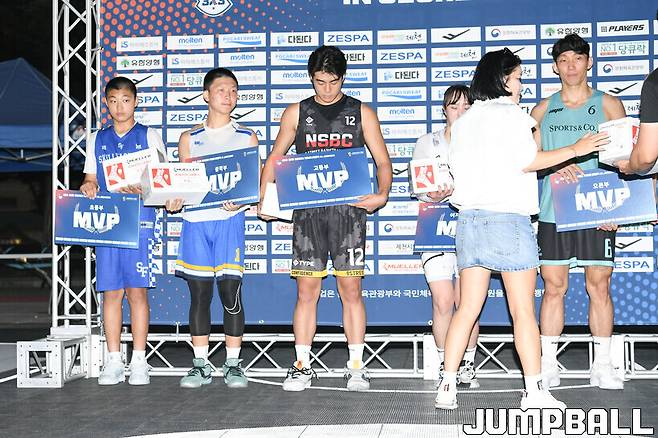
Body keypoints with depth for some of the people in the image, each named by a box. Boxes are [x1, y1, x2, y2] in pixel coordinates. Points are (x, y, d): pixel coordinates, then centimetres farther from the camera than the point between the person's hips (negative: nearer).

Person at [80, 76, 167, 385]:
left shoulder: (149, 136, 7)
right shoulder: (97, 140, 16)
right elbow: (91, 178, 18)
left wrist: (142, 189, -17)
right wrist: (88, 186, -6)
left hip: (140, 222, -3)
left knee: (137, 290, -4)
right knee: (111, 291, 2)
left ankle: (139, 361, 2)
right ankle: (113, 361, 9)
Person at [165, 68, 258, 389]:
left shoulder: (246, 137, 10)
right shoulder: (189, 138, 15)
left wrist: (239, 202, -15)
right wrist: (173, 202, -7)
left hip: (229, 220, -2)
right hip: (195, 220, 2)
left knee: (230, 290, -6)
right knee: (199, 292, 3)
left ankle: (233, 364, 4)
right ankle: (201, 364, 11)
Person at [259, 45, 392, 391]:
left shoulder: (361, 113, 8)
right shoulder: (296, 113, 11)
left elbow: (382, 161, 6)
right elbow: (274, 158, 16)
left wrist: (382, 194, -14)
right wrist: (264, 197, 1)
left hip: (348, 209, -1)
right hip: (308, 209, 1)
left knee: (350, 288, -2)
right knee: (307, 290, 0)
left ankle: (356, 367, 5)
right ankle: (302, 366, 8)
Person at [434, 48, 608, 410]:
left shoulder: (463, 121, 17)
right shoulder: (510, 114, -4)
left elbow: (456, 167, 16)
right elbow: (526, 159, -15)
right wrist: (575, 149, -9)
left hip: (469, 218, 7)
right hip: (508, 217, -6)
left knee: (467, 308, 7)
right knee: (523, 310, -1)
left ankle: (447, 387, 5)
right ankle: (534, 391, 1)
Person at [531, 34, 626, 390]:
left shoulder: (608, 105, 7)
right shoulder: (543, 110, 12)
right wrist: (556, 165, -11)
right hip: (553, 212, 1)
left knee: (599, 286, 1)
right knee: (553, 287, 2)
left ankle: (602, 366, 10)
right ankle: (548, 366, 8)